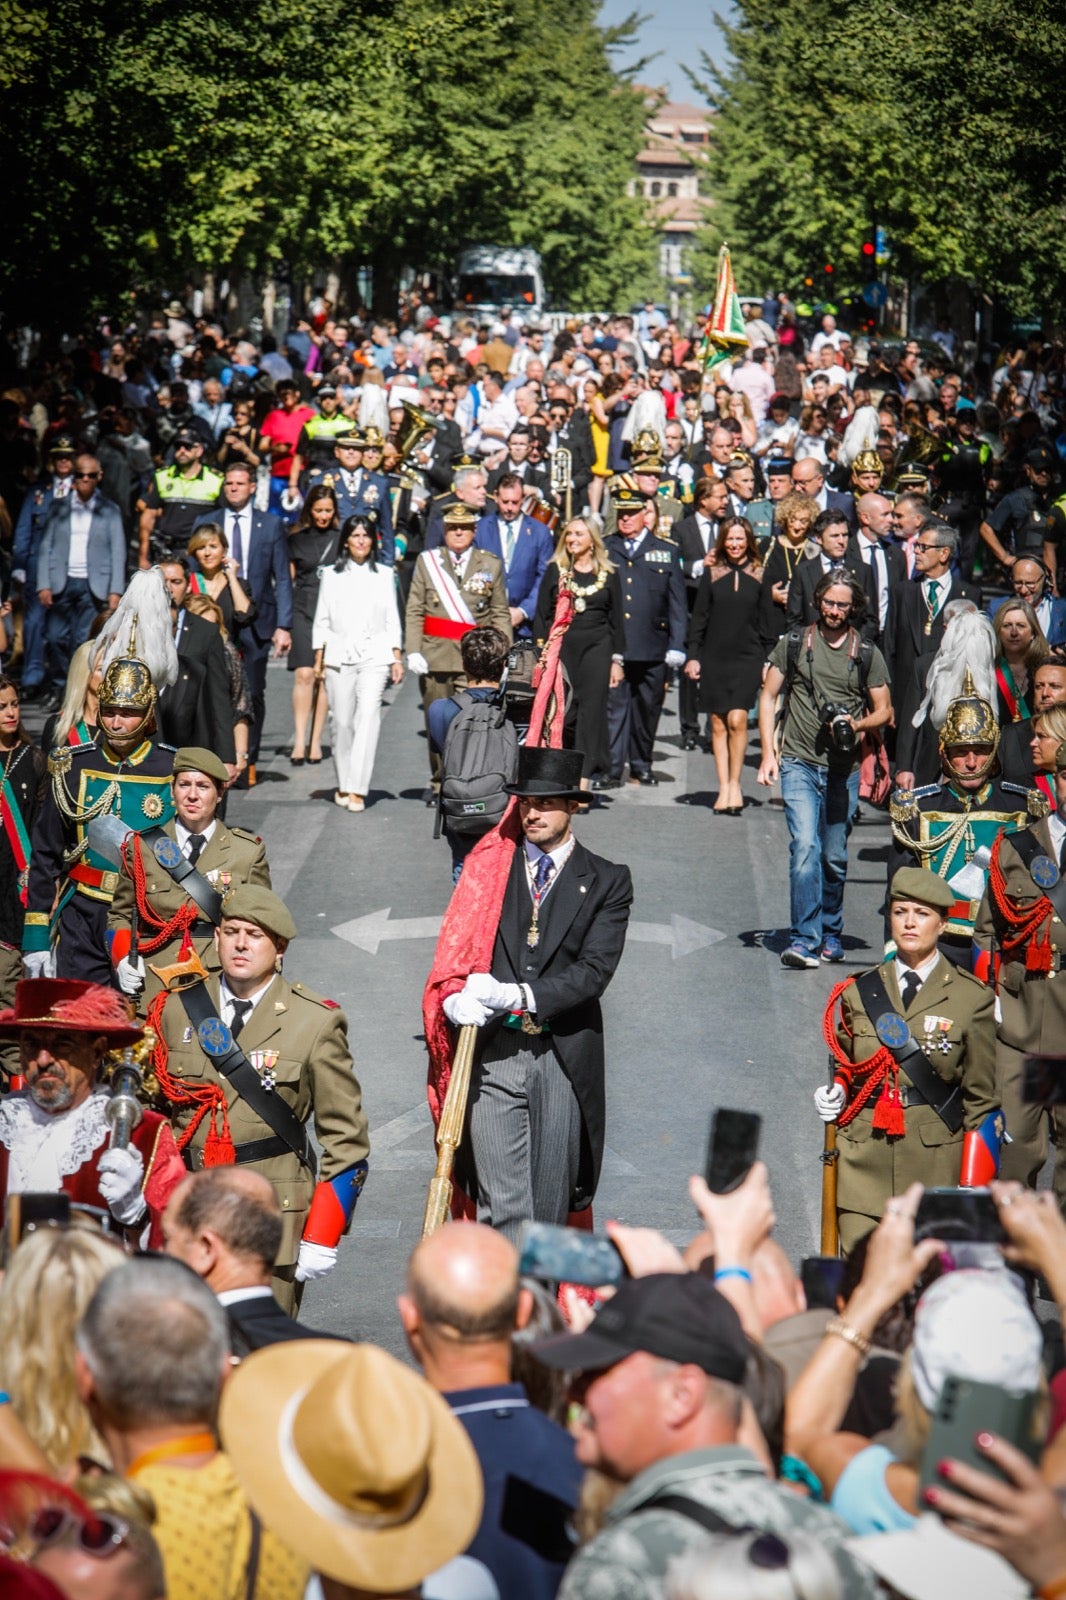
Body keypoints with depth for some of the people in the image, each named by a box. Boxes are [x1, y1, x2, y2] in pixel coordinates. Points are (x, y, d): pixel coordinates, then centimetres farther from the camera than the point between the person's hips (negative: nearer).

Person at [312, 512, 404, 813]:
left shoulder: (384, 575, 11)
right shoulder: (332, 575, 10)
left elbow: (392, 619, 11)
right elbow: (322, 621, 11)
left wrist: (397, 658, 5)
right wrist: (318, 660, 6)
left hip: (375, 655, -1)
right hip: (339, 654, 1)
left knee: (368, 715, -16)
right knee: (342, 721, 1)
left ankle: (357, 789, -21)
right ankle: (343, 785, 17)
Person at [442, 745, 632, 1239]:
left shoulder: (607, 882, 4)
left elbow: (594, 970, -7)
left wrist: (519, 995, -20)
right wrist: (457, 997, -17)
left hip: (563, 1061, 0)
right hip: (494, 1055, 0)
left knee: (550, 1207, 8)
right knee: (501, 1208, -6)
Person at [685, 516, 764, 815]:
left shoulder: (759, 576, 5)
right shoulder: (711, 573, 7)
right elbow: (699, 618, 7)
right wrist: (692, 655, 0)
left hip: (747, 658, -2)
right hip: (714, 658, 2)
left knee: (737, 718, -15)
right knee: (718, 723, 1)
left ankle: (735, 783, -1)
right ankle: (724, 788, 4)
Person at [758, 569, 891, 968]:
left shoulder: (867, 654, 6)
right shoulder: (793, 644, 4)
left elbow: (883, 711, 9)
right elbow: (768, 697, 9)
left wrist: (856, 724, -13)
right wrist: (768, 753, 0)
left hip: (844, 769, 2)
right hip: (799, 763, -2)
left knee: (835, 857, 9)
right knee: (805, 846, -16)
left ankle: (830, 933, 26)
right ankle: (804, 939, -20)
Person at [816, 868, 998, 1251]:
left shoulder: (972, 998, 1)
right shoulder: (859, 992, 8)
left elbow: (980, 1097, 3)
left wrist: (972, 1190, -1)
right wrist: (836, 1095, -2)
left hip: (935, 1161, -2)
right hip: (863, 1158, 2)